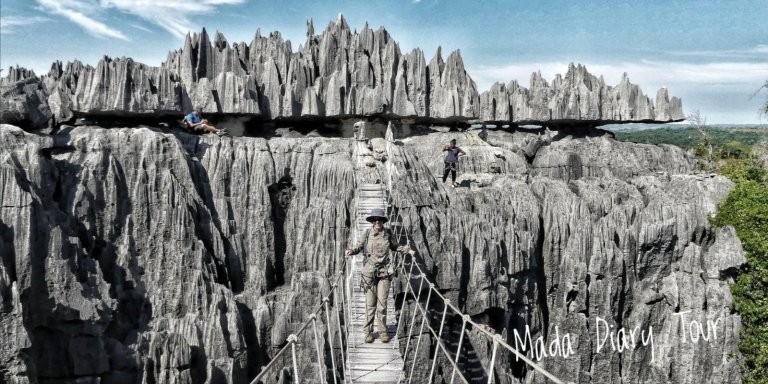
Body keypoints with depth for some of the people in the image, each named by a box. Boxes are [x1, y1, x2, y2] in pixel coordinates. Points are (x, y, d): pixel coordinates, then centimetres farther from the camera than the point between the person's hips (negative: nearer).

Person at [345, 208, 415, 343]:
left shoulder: (388, 233, 3)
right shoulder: (367, 233, -2)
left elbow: (394, 247, 19)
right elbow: (359, 247, 1)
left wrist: (407, 250, 9)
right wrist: (351, 251, -20)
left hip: (385, 272, 1)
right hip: (369, 271, -1)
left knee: (382, 302, 1)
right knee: (370, 303, 1)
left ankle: (382, 331, 11)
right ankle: (368, 331, 10)